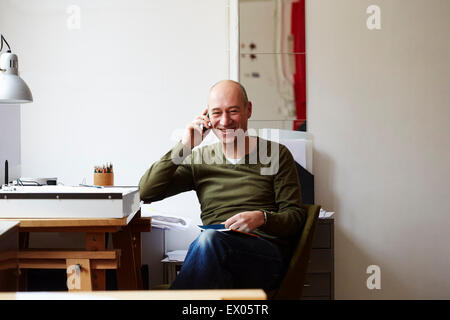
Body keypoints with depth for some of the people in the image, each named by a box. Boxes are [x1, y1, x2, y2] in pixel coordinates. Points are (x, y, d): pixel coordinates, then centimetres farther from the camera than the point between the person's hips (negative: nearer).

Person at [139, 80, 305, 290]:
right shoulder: (199, 159, 17)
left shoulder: (276, 154, 10)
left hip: (267, 256, -1)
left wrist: (263, 218, -16)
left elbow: (296, 216, 6)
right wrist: (184, 147, 2)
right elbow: (146, 192, 8)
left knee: (210, 239, -33)